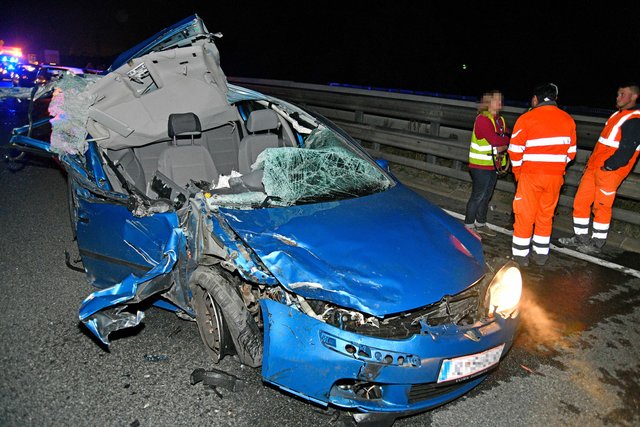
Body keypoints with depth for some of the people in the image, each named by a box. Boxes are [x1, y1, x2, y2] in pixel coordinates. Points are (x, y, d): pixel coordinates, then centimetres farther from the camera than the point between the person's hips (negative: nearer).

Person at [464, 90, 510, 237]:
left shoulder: (500, 120, 13)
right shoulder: (483, 119, -14)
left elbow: (507, 139, 5)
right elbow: (495, 140, -24)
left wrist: (503, 146, -14)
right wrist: (506, 141, -7)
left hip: (493, 165, 8)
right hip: (480, 165, -8)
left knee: (486, 196, 15)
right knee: (478, 196, -4)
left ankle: (481, 224, 27)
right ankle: (469, 226, 5)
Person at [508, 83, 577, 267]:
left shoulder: (526, 118, -8)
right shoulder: (568, 120, 6)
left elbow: (515, 150, -8)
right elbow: (571, 152, 8)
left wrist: (517, 171, 5)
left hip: (531, 175, -4)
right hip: (556, 176, 4)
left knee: (525, 215, 6)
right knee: (546, 214, 15)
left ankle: (520, 254, 12)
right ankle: (541, 254, 23)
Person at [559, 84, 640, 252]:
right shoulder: (617, 114, 18)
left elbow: (626, 151, -19)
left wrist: (607, 166, -14)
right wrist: (591, 162, 16)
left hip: (609, 172, -9)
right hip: (593, 168, 9)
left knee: (601, 207, 0)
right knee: (580, 202, 11)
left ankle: (597, 243, 14)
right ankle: (581, 237, 24)